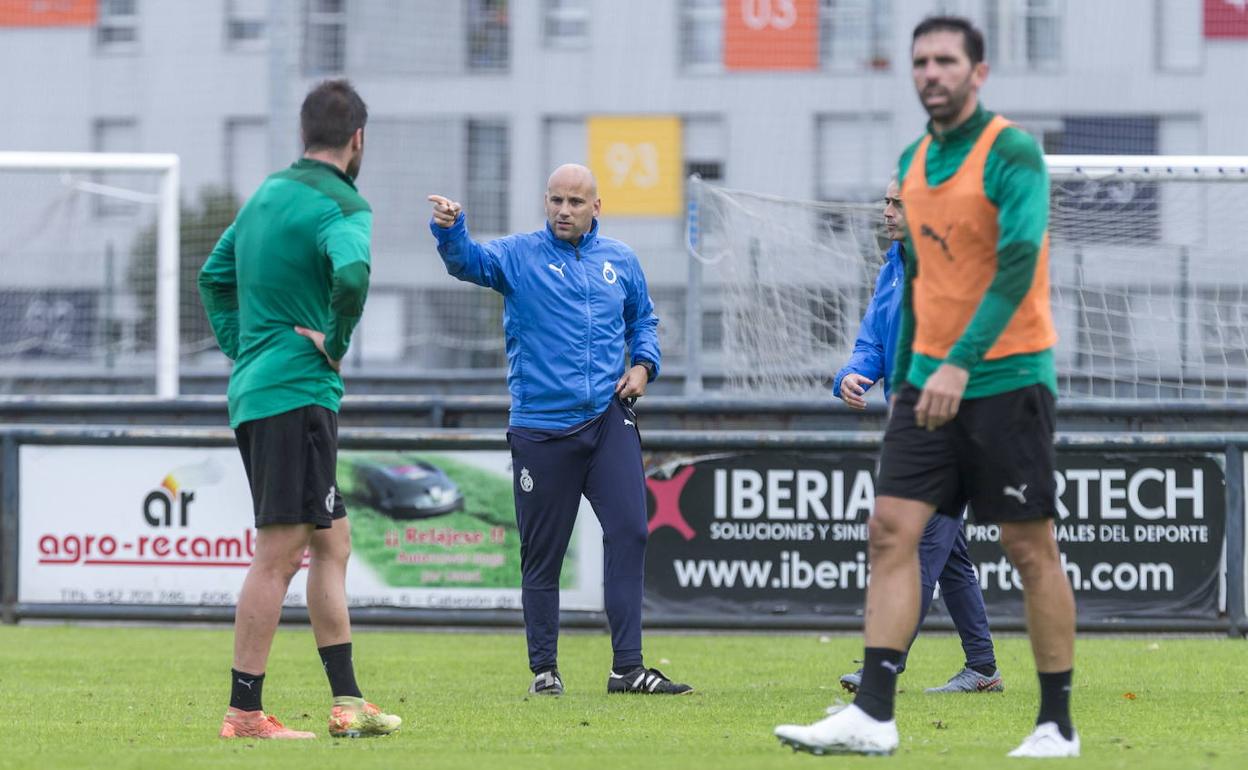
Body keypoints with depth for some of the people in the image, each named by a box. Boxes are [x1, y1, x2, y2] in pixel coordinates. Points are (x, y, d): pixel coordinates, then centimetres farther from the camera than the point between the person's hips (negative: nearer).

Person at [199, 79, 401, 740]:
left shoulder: (267, 194, 17)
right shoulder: (341, 205, -11)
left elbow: (214, 277, 26)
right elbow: (351, 272, -31)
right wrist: (336, 343, -16)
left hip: (254, 388, 9)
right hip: (297, 394, -9)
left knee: (330, 543, 14)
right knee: (279, 554, -8)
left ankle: (347, 703, 15)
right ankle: (243, 713, -8)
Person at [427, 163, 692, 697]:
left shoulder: (620, 261, 12)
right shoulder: (518, 255, 1)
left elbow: (643, 319, 26)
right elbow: (467, 261, -17)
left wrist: (643, 363, 6)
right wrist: (450, 229, -39)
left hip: (608, 418, 2)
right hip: (541, 427, -2)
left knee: (629, 531, -10)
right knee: (542, 553, 4)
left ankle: (627, 667, -7)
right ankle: (544, 668, 16)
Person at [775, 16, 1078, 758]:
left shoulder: (1012, 153, -12)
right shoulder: (914, 162, 12)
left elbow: (1017, 265, -22)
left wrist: (960, 364, -30)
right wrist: (903, 375, 20)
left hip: (1007, 381, -7)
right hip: (930, 382, 7)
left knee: (1032, 549, 0)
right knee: (892, 530, -5)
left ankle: (1057, 725, 8)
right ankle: (874, 715, -9)